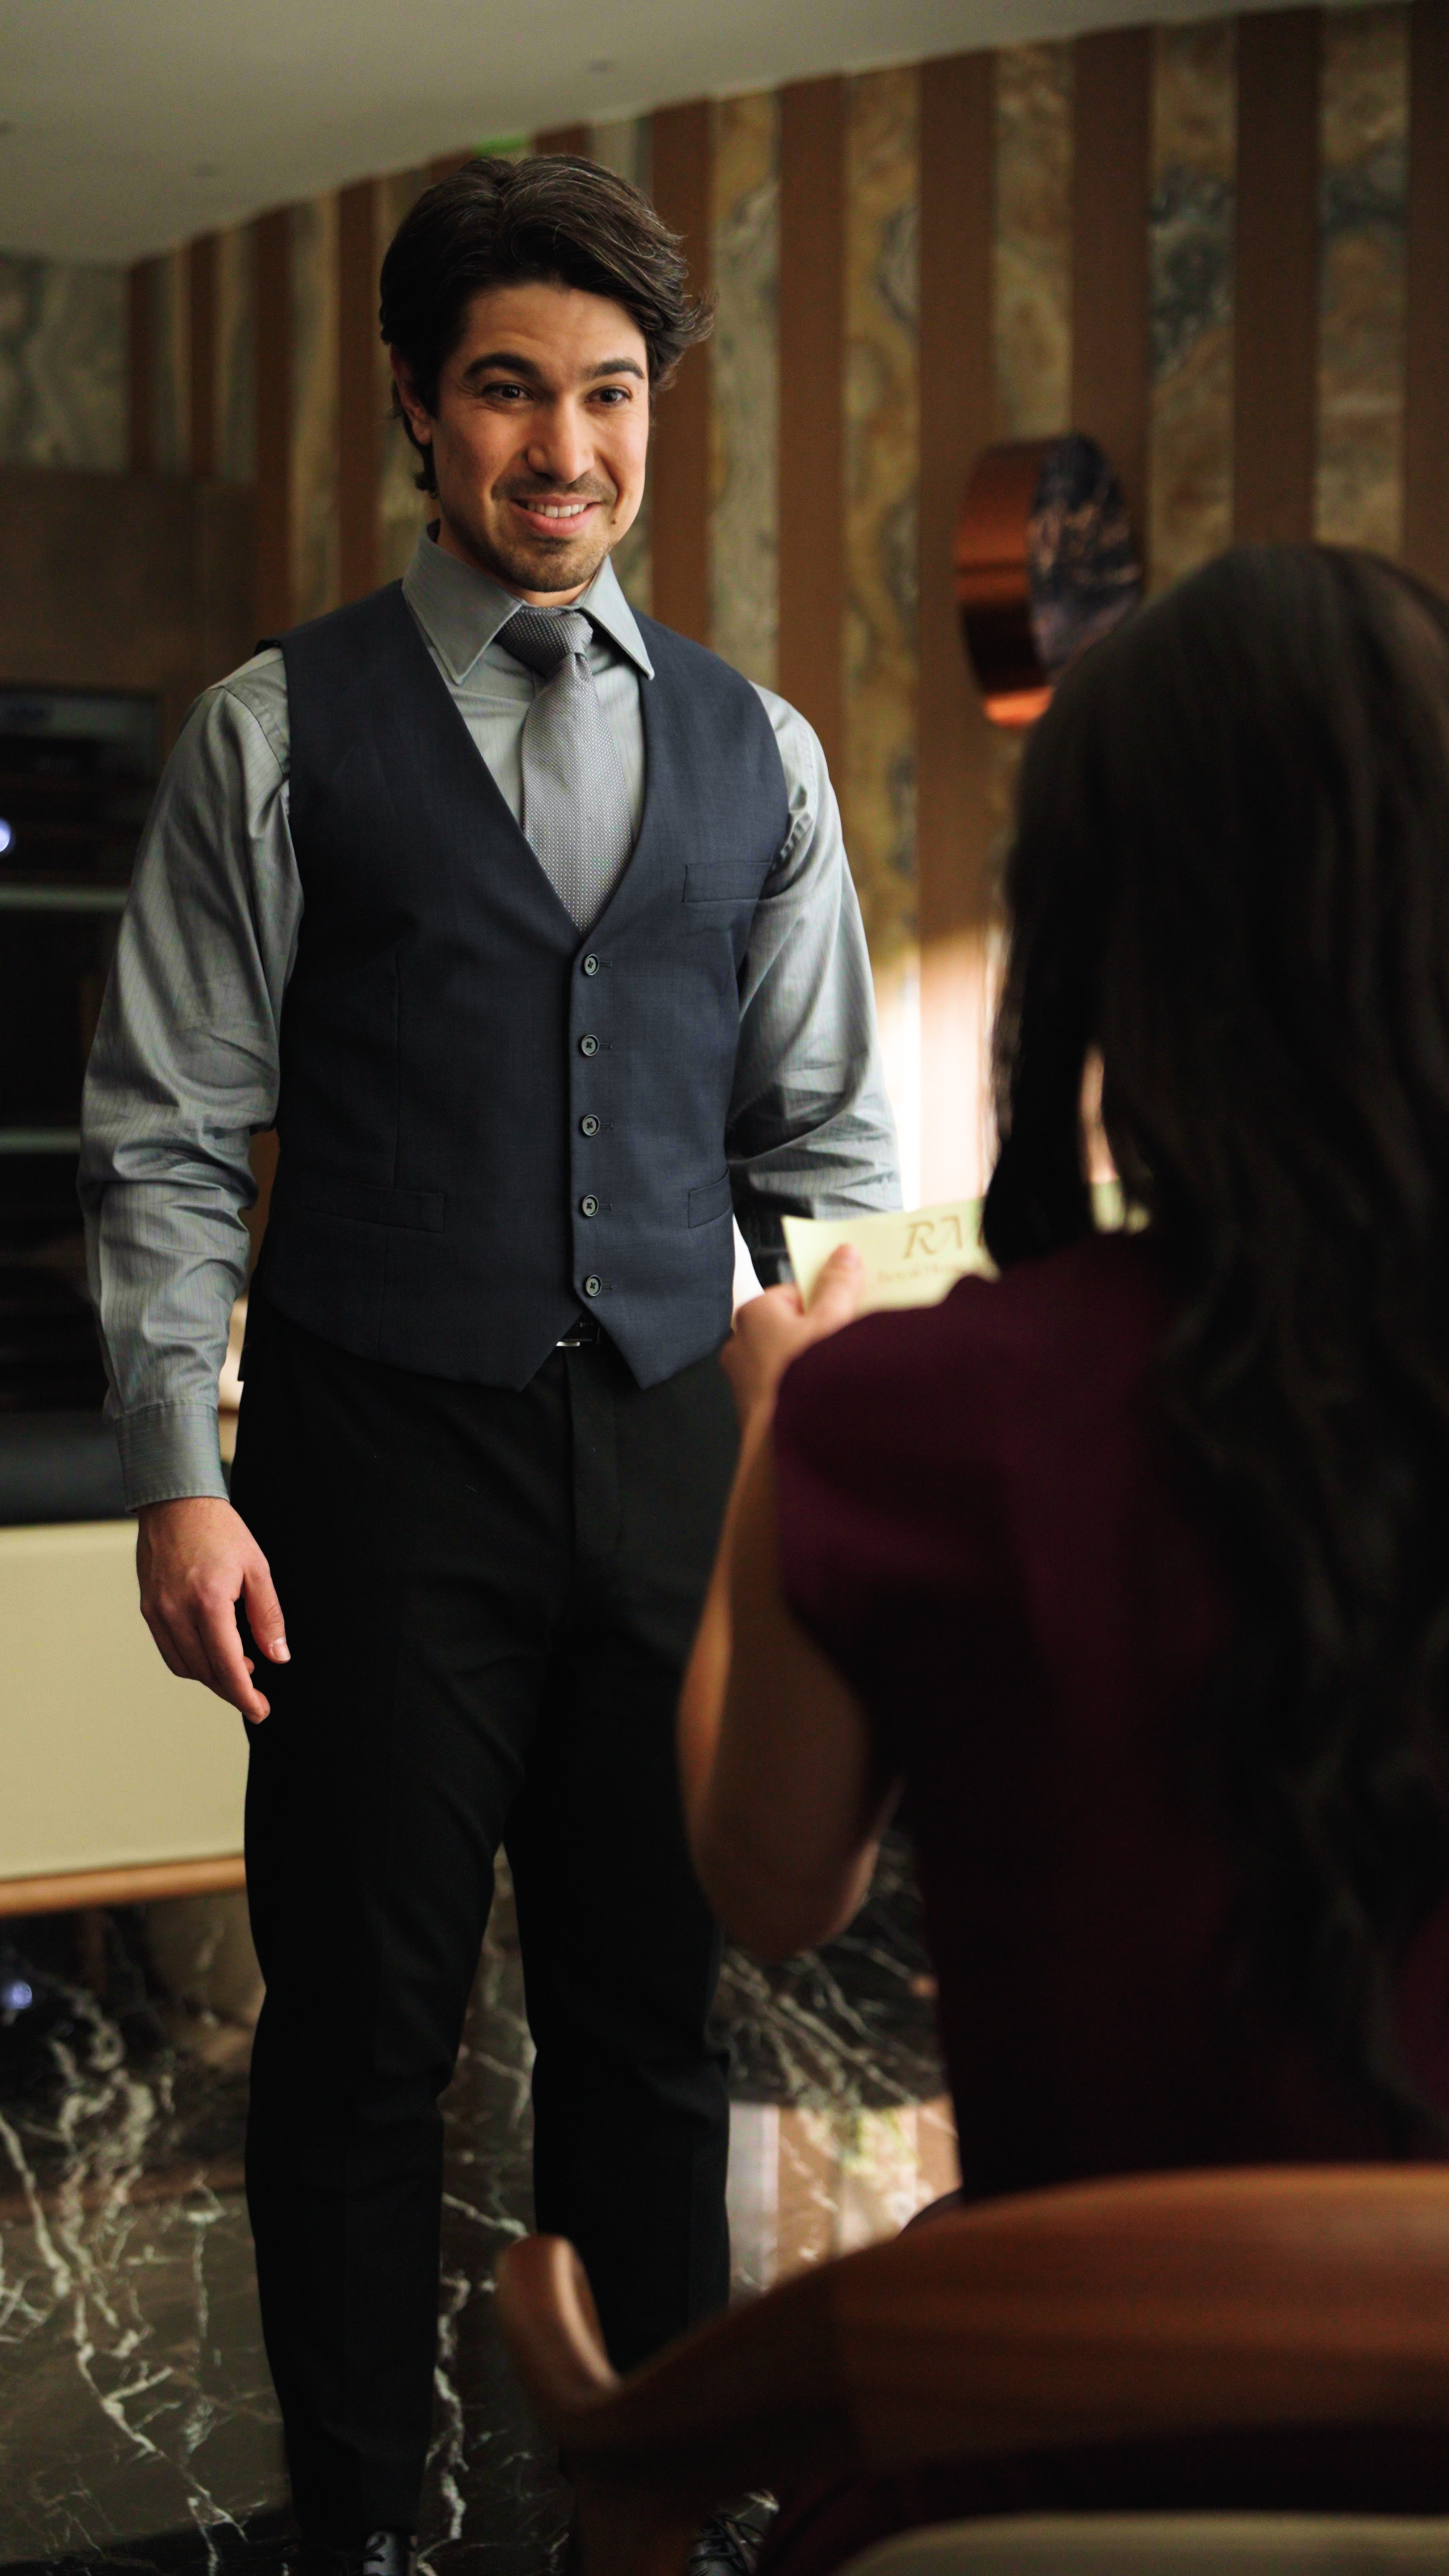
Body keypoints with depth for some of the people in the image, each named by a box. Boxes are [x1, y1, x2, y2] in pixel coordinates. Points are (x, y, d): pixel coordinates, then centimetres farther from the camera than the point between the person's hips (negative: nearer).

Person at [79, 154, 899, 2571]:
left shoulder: (755, 749, 10)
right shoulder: (277, 732, 0)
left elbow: (824, 1135, 12)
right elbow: (164, 1135, -2)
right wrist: (180, 1480, -9)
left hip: (674, 1461, 3)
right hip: (383, 1465, -3)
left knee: (655, 2014, 12)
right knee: (361, 2032, 7)